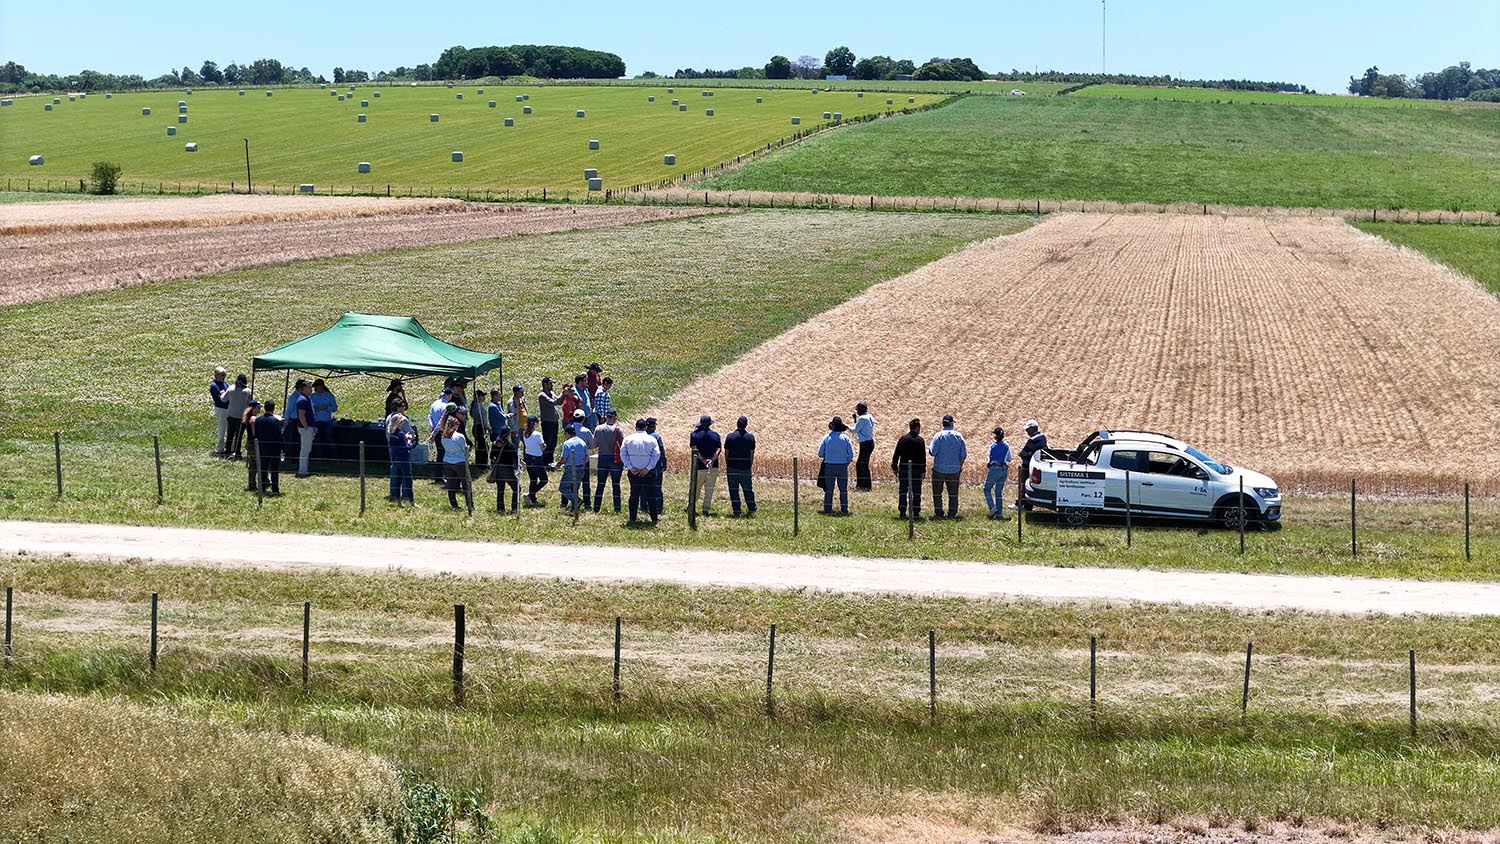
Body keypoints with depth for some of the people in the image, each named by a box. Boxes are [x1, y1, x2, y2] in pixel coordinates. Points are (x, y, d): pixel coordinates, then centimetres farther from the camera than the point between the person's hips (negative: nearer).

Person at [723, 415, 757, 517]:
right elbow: (752, 453, 2)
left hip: (732, 467, -1)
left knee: (734, 490, 3)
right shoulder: (750, 437, 0)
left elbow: (726, 453, 0)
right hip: (745, 468, 1)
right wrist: (750, 466, 12)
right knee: (747, 489, 12)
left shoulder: (730, 436, -3)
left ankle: (736, 512, 1)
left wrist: (727, 466, 11)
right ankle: (751, 510, 14)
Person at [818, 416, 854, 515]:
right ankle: (844, 510, 7)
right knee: (843, 489, 8)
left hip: (829, 466, 0)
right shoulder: (845, 438, -4)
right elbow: (851, 454, -3)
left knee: (829, 489, 7)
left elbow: (820, 453, -1)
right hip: (842, 466, 0)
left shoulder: (826, 437, -3)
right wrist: (847, 462, 15)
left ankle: (827, 510, 5)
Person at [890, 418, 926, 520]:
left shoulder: (903, 439, 2)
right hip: (916, 470, -2)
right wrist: (923, 470, -4)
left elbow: (896, 454, 4)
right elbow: (923, 457, -8)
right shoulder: (920, 440, -7)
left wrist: (894, 467, 11)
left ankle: (902, 512, 5)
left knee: (903, 492, 7)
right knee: (916, 492, 4)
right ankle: (916, 513, 2)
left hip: (903, 469, 2)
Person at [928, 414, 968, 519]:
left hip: (939, 468, -3)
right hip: (954, 469, 3)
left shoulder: (939, 436, -10)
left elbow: (933, 452, -15)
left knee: (937, 492, 6)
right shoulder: (958, 436, 0)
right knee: (953, 492, 9)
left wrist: (929, 449, 8)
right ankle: (952, 513, 8)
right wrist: (960, 466, 14)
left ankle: (938, 513, 4)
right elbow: (964, 454, 2)